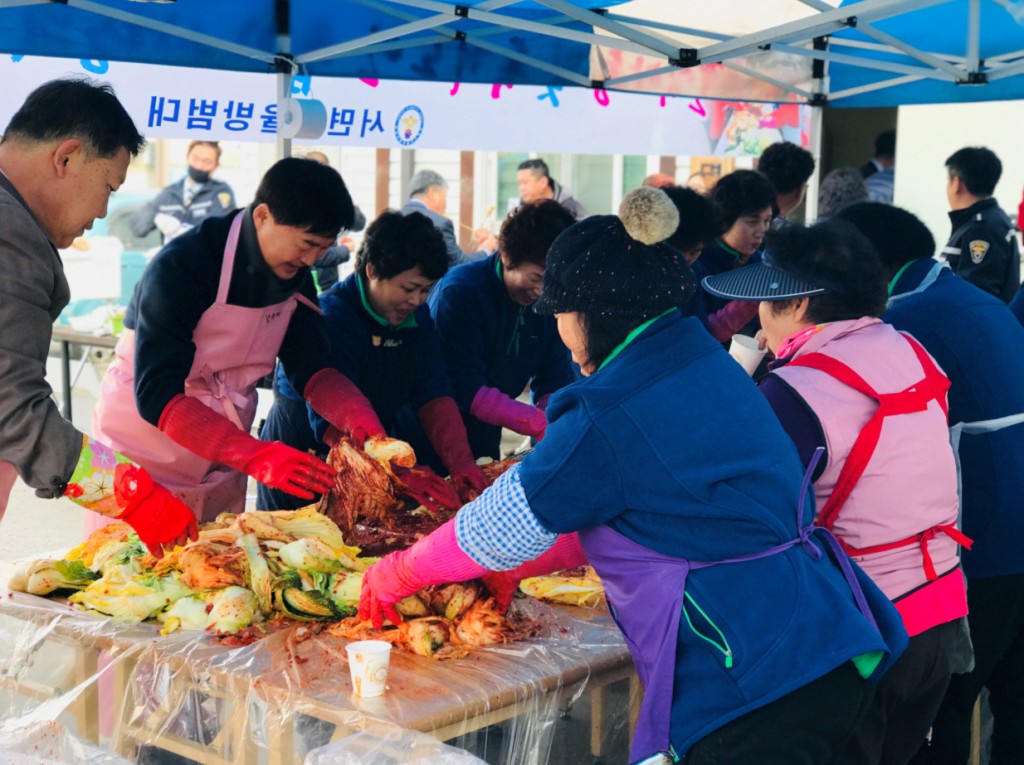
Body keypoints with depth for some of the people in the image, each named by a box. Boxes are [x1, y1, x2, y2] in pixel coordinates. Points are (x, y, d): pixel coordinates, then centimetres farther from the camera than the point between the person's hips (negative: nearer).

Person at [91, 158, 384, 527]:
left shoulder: (294, 271, -4)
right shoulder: (181, 266, -25)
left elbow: (311, 370, -1)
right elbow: (156, 394, -31)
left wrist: (363, 424, -22)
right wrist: (258, 456, -41)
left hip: (222, 457, 6)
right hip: (143, 448, -6)